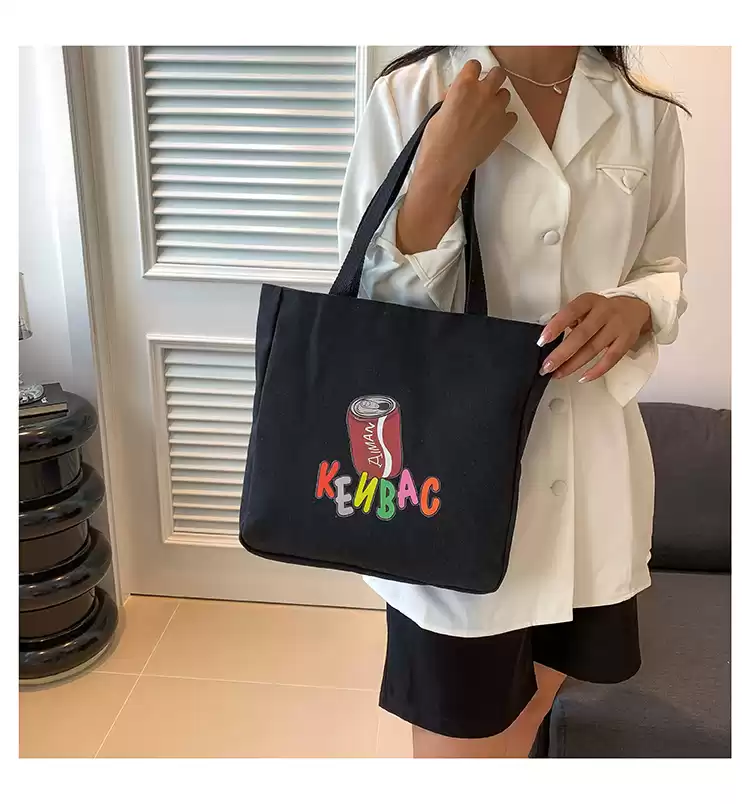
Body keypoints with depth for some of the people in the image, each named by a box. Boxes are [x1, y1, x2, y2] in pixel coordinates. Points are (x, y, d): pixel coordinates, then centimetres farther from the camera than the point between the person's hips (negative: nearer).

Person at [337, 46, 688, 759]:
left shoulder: (646, 114, 2)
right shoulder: (410, 96, -8)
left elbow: (666, 271, 11)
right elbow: (370, 303, -8)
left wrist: (632, 309, -12)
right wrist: (443, 166, -21)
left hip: (589, 475, 4)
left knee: (520, 723, 22)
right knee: (463, 738, 6)